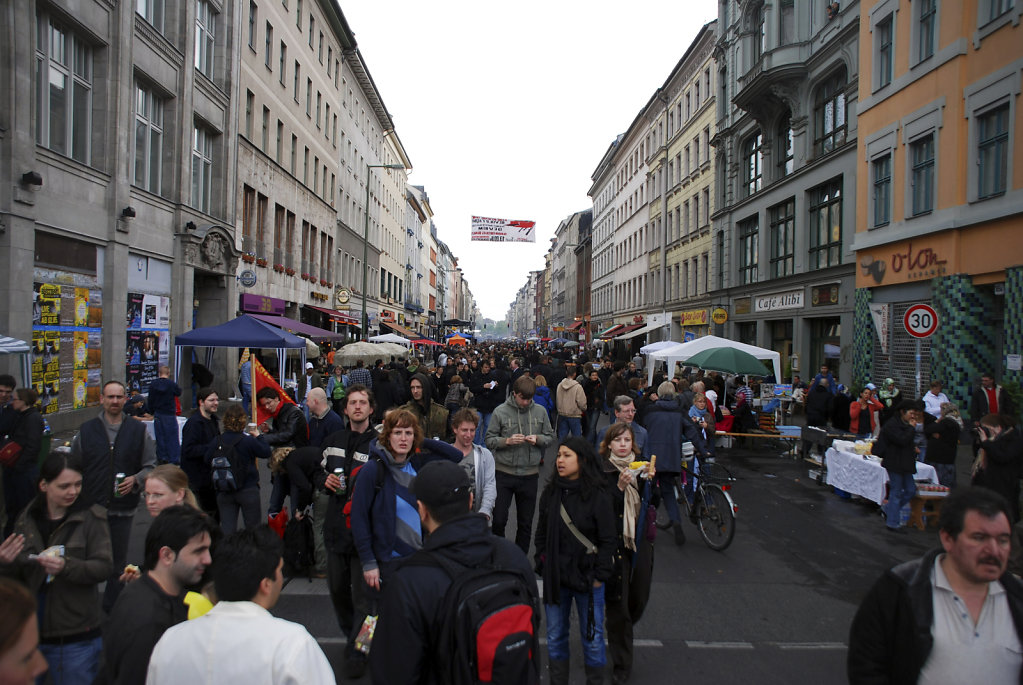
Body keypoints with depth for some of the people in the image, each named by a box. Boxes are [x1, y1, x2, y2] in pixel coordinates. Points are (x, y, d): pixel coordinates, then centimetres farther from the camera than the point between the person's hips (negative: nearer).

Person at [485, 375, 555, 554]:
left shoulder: (540, 411, 0)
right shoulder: (501, 411, -6)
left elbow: (550, 436, 8)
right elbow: (490, 440, -4)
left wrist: (538, 439, -12)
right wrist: (507, 440, -21)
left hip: (530, 474, 2)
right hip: (504, 472, -2)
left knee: (525, 523, 13)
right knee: (499, 520, 5)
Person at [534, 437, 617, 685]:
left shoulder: (598, 496, -12)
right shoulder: (550, 493, 1)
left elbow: (608, 540, -8)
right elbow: (541, 534, 9)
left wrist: (600, 575, -9)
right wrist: (542, 567, 4)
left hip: (588, 578, -4)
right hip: (555, 577, 4)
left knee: (592, 637, 8)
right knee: (555, 636, 15)